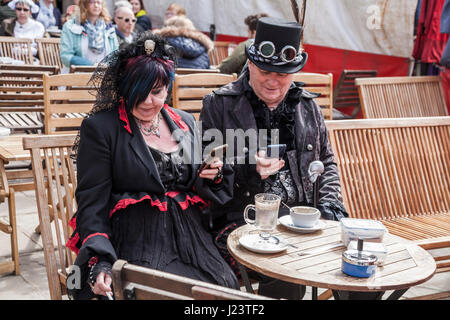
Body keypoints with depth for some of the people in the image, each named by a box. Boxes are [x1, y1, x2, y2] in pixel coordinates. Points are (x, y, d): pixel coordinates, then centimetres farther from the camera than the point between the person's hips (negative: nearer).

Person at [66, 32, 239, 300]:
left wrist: (213, 176, -2)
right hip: (136, 245, -4)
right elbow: (92, 203, -4)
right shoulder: (100, 128, -1)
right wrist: (100, 262, -18)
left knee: (228, 287, -19)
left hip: (191, 238, 5)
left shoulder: (186, 123, 15)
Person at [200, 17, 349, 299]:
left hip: (303, 212, 5)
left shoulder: (307, 105, 14)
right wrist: (249, 168, -18)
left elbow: (326, 161, 22)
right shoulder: (219, 104, 1)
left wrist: (330, 204, 5)